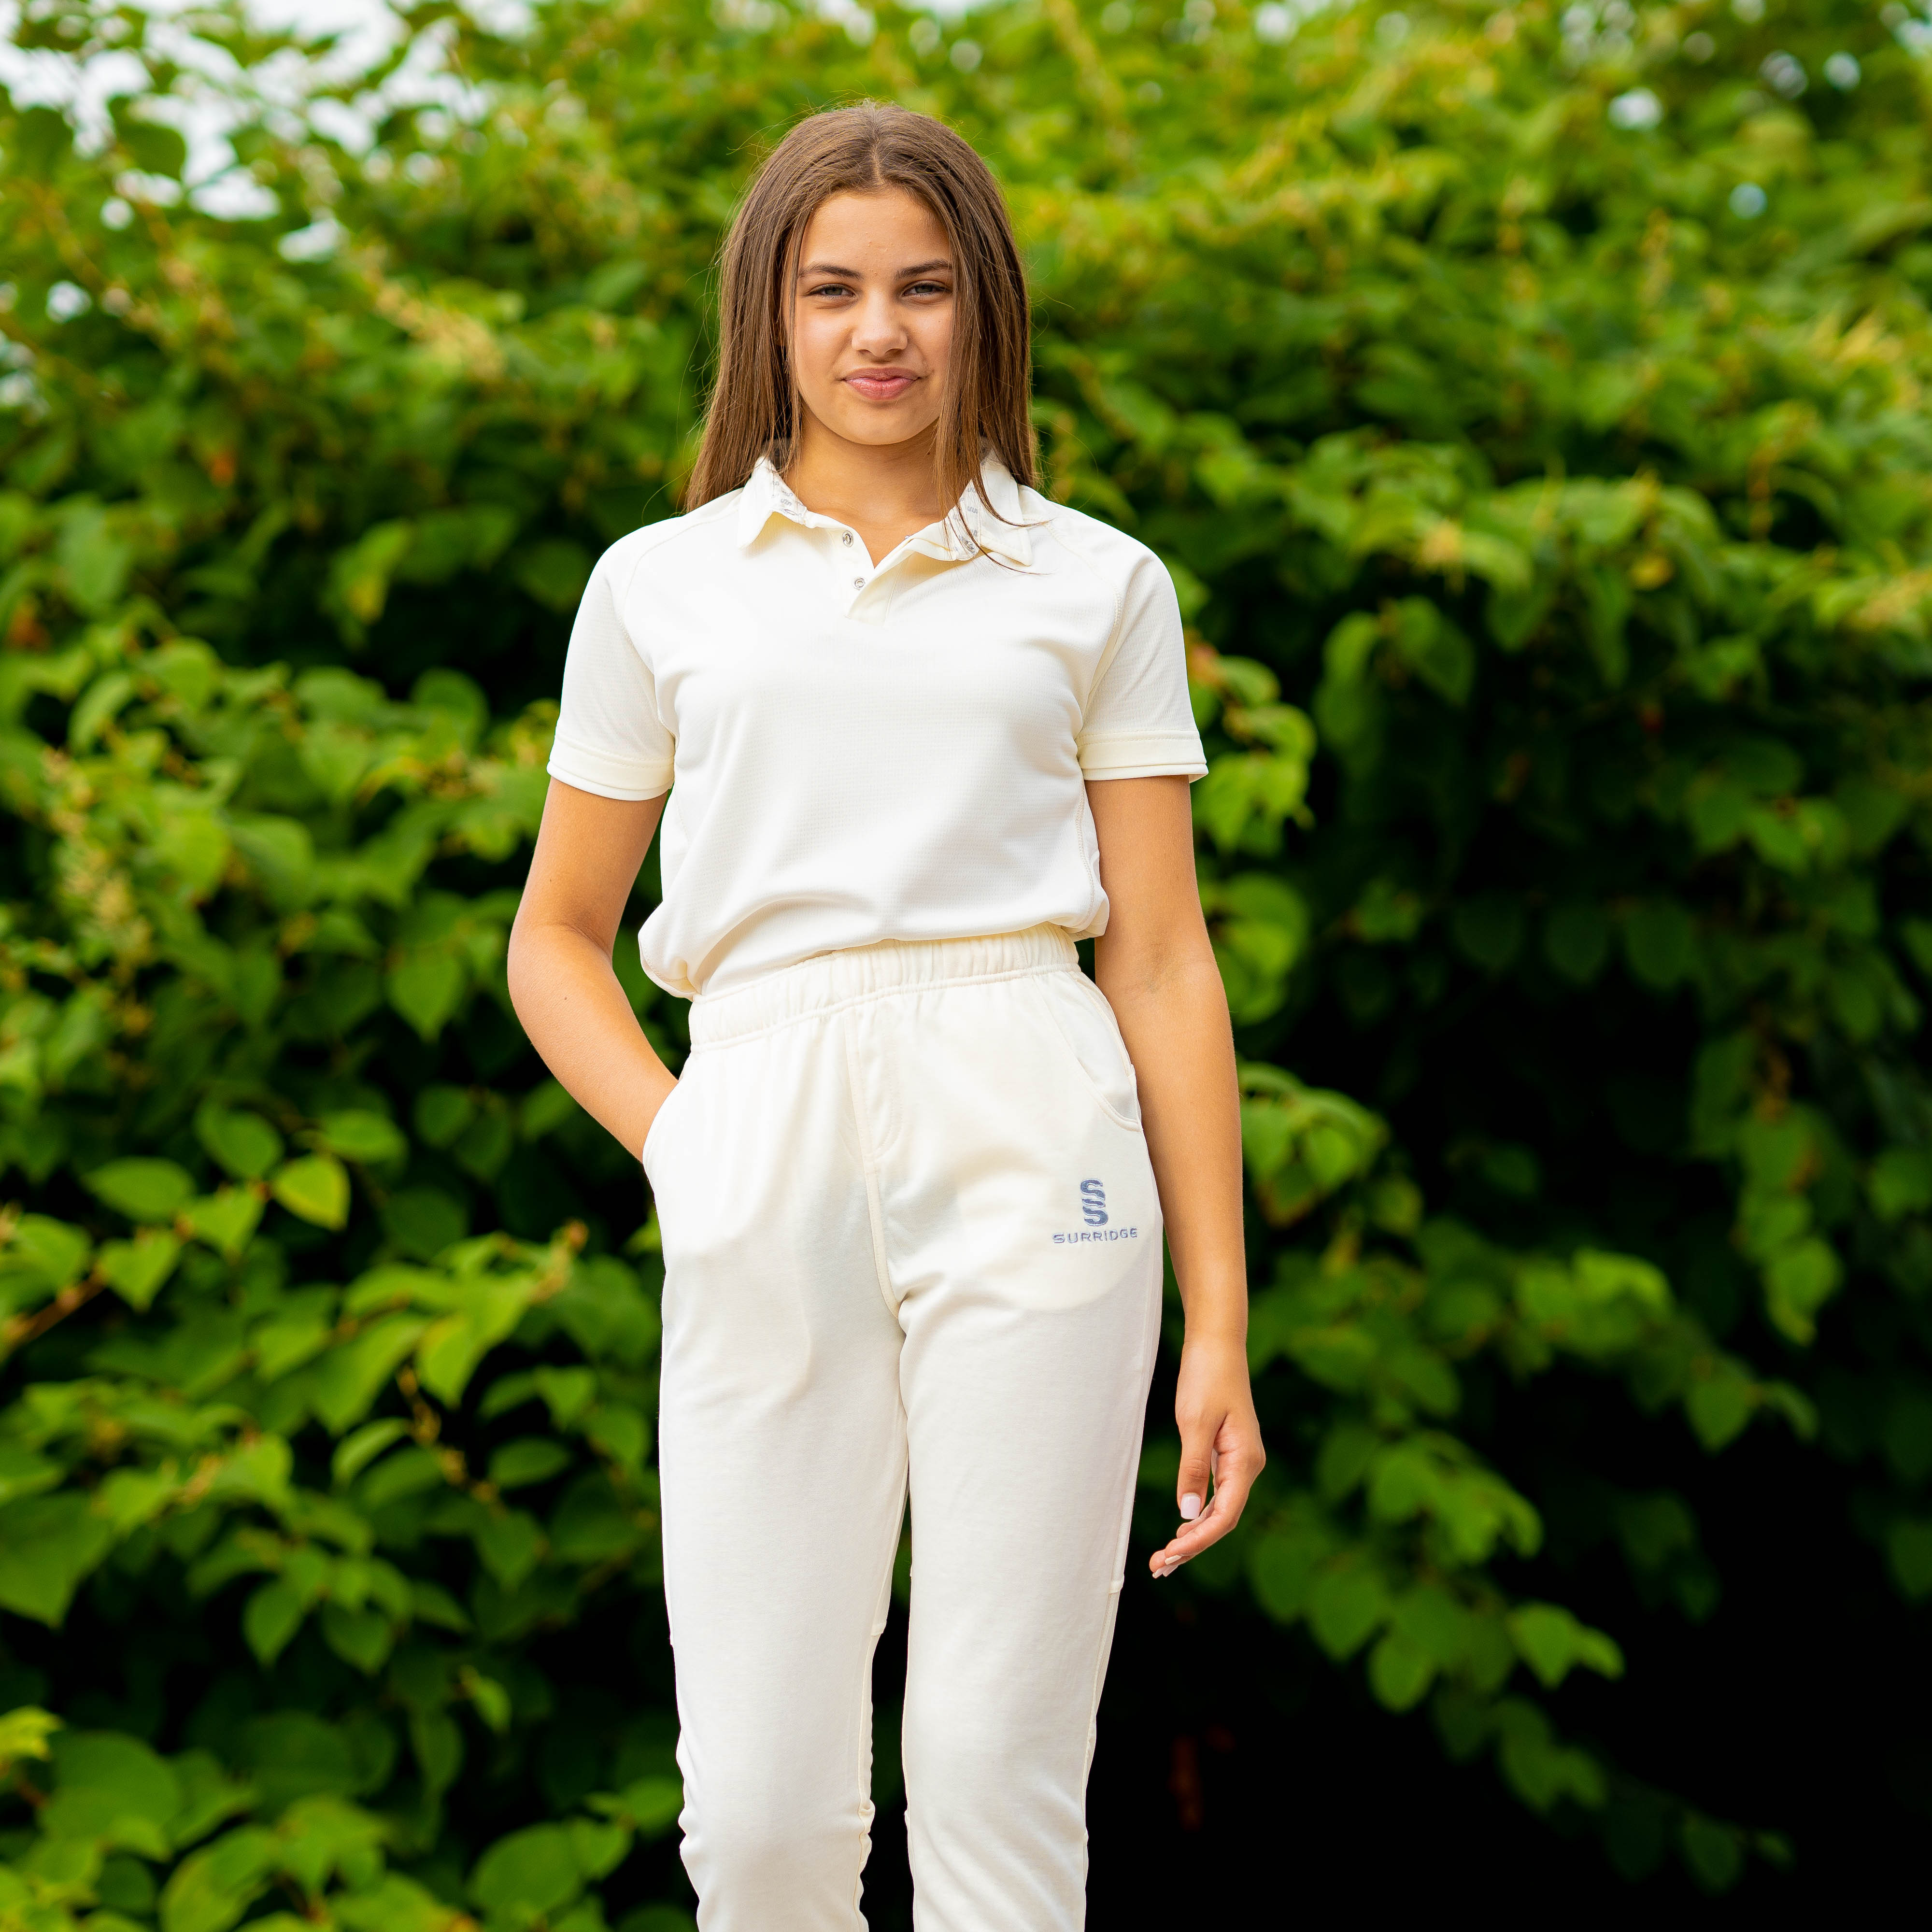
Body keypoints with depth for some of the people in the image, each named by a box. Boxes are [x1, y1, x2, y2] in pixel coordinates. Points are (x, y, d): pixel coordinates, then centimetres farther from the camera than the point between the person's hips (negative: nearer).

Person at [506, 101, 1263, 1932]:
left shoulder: (1097, 588, 12)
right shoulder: (659, 586, 15)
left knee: (997, 1780, -3)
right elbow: (555, 939, 20)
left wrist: (1220, 1327, 4)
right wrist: (675, 1146, 2)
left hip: (1029, 1158, -1)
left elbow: (1164, 959, 9)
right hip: (763, 1177, 1)